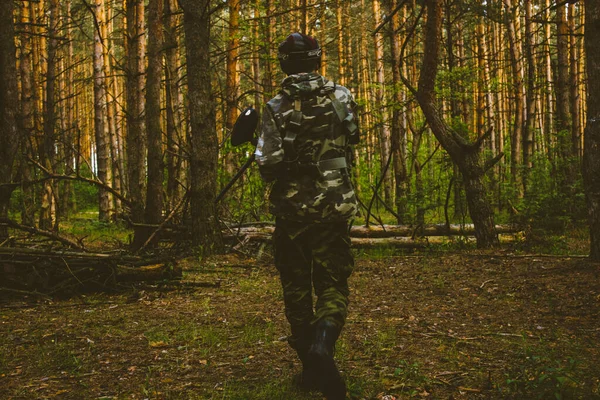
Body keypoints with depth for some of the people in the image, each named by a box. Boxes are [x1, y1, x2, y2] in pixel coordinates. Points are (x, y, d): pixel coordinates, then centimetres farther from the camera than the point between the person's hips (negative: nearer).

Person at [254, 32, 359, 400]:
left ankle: (311, 367, 19)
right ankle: (323, 344, -22)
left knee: (296, 286, 13)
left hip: (292, 208, -1)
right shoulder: (341, 97, -1)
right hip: (334, 207, 1)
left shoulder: (277, 108, -8)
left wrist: (269, 167, 9)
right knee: (333, 283, 6)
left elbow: (268, 166, -13)